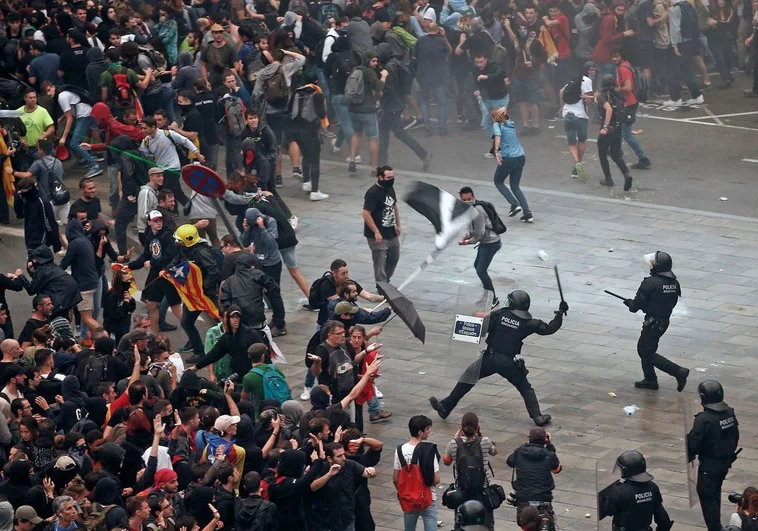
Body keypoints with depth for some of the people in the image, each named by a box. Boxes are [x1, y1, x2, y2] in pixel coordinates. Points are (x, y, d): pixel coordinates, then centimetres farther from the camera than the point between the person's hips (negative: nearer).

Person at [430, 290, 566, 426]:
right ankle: (537, 416, 3)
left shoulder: (499, 314, -2)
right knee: (525, 388, 16)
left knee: (467, 379, 13)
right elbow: (549, 328, 5)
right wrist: (560, 313, 16)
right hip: (509, 363, 0)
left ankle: (445, 407, 13)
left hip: (490, 358, 0)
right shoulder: (527, 323, -1)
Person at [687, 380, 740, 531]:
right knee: (715, 493, 23)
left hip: (709, 464, -8)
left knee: (707, 496, 2)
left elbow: (694, 443, -20)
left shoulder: (704, 419, -25)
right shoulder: (730, 413, -3)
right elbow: (735, 436, 9)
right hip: (726, 462, 8)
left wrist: (690, 456, 1)